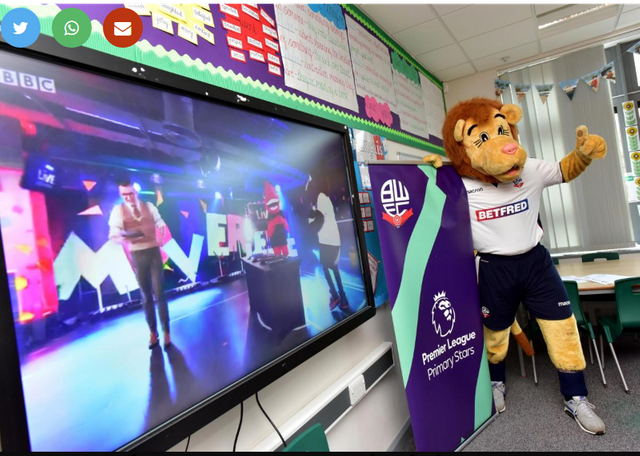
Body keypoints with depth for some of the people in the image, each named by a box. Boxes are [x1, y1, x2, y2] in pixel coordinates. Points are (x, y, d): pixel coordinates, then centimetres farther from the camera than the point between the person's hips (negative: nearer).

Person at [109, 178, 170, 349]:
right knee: (146, 296, 8)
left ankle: (166, 332, 8)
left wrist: (162, 238, -5)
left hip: (154, 252, 1)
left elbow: (161, 225, 13)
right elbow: (113, 233, -15)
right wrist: (121, 237, -37)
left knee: (159, 293, 0)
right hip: (137, 255, 0)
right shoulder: (118, 210, -4)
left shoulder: (149, 207, 3)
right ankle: (153, 332, 19)